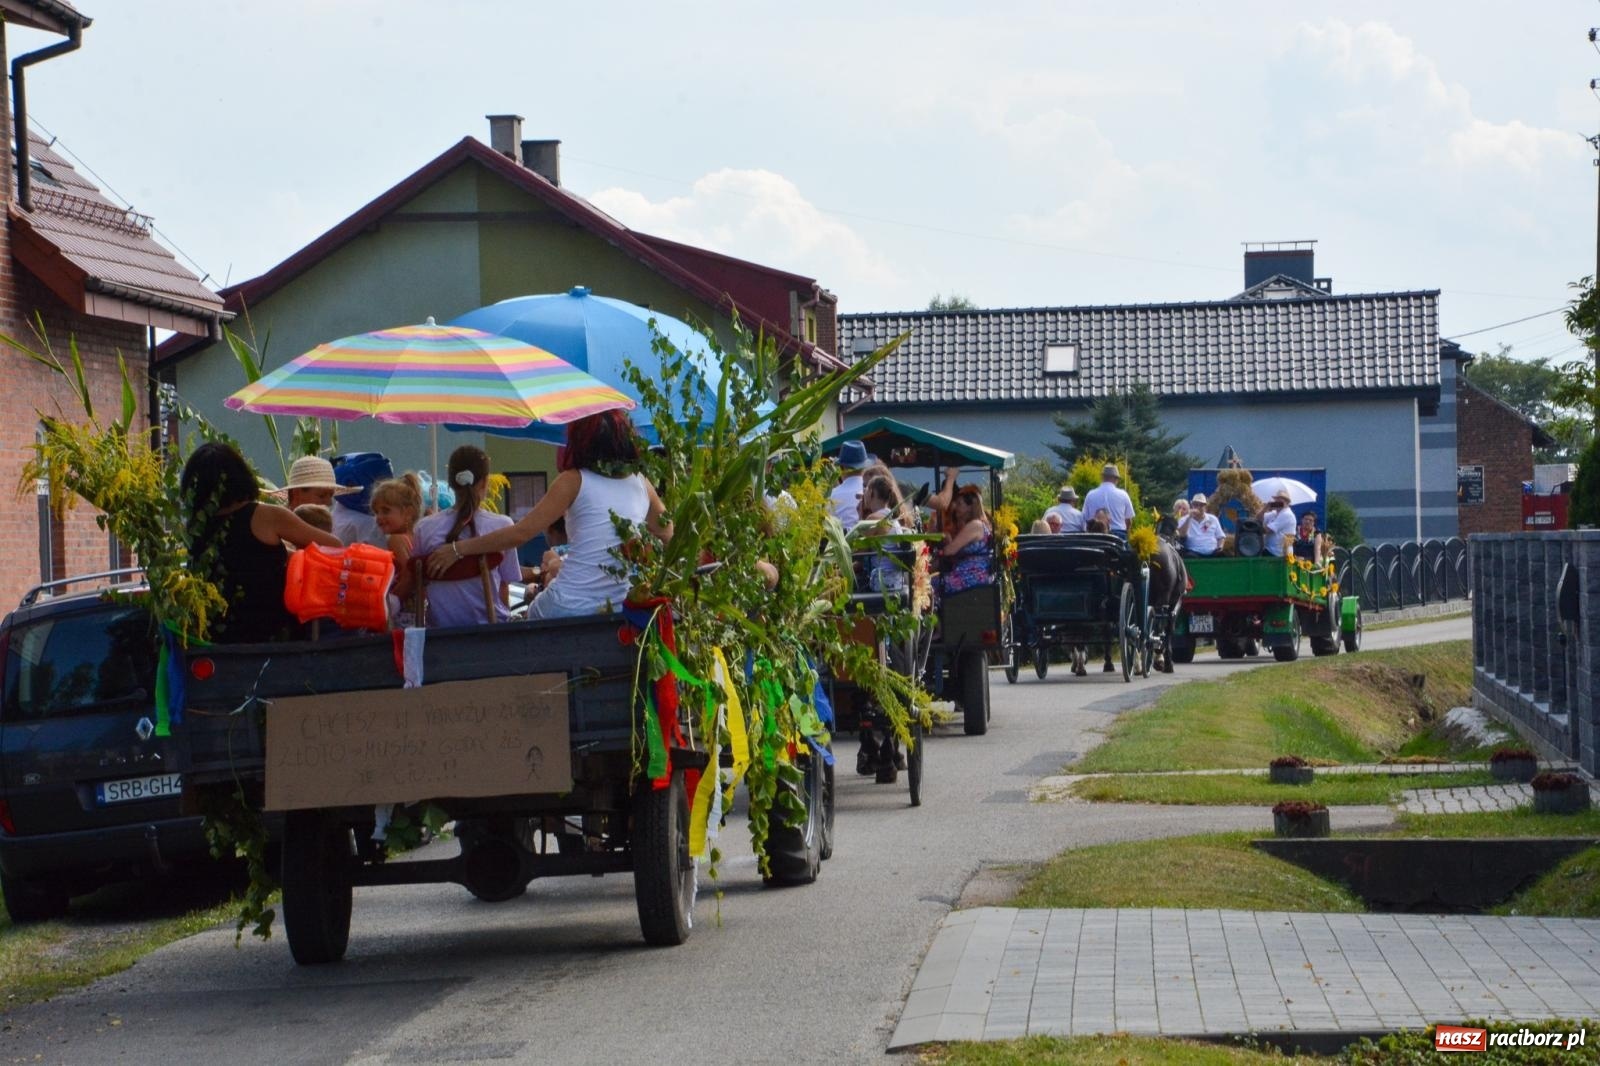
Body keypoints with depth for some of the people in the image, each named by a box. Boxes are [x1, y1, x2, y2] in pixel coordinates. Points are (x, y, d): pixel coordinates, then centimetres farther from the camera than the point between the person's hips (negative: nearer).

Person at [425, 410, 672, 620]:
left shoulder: (575, 481, -5)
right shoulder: (640, 484, 7)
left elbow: (521, 532, -9)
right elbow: (666, 533, 25)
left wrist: (458, 549, -3)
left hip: (569, 608, -4)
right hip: (621, 608, 4)